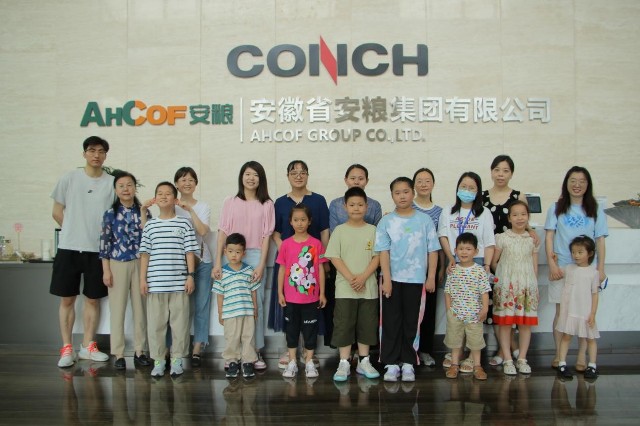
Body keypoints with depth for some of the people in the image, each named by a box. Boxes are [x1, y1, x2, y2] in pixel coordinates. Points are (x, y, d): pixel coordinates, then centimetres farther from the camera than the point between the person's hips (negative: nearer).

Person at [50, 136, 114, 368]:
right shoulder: (69, 179, 1)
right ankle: (67, 348, 14)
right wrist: (74, 233, 6)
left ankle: (88, 346, 20)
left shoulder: (112, 182, 1)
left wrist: (104, 236, -1)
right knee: (67, 298, 4)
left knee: (93, 298, 8)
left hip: (98, 249, 1)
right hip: (69, 248, 0)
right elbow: (57, 212, 6)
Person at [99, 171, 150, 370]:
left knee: (140, 307, 6)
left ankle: (140, 351, 15)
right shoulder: (110, 213, 1)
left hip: (139, 263, 2)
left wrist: (143, 215, -10)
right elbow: (105, 242, 0)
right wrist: (106, 270, -5)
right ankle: (118, 354, 10)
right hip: (117, 264, -1)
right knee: (117, 309, 2)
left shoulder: (143, 211, 5)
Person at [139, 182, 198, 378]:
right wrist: (142, 278, 3)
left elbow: (190, 252, 1)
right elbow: (145, 253, 7)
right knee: (155, 323, 6)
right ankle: (158, 360, 18)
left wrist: (191, 275, -4)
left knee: (180, 322, 4)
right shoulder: (150, 225, 7)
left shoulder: (184, 224, 2)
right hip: (155, 282, 2)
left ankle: (177, 359, 17)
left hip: (179, 282, -1)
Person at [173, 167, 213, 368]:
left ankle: (197, 349, 8)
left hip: (201, 260, 1)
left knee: (201, 305, 2)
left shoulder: (203, 207, 6)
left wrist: (190, 209, -16)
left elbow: (203, 231, -10)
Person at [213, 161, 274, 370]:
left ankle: (256, 351, 10)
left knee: (256, 304, 0)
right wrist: (217, 263, -5)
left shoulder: (266, 204, 5)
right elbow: (222, 233, 2)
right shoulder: (230, 203, 7)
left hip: (255, 256, 0)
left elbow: (266, 236, 1)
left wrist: (261, 265, -8)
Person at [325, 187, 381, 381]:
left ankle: (363, 362, 21)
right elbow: (334, 257, -4)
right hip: (345, 287, -1)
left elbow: (377, 257, 0)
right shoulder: (339, 230, 0)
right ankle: (344, 364, 10)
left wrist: (363, 277, -14)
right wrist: (351, 278, -14)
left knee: (366, 325, 9)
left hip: (368, 287, 1)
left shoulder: (372, 230, 3)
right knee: (344, 325, 2)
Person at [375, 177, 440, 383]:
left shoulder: (425, 220, 1)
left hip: (416, 279, 0)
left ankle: (408, 363, 17)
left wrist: (431, 277, -2)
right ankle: (391, 363, 13)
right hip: (392, 279, 0)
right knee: (391, 323, 5)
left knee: (412, 322, 7)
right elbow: (384, 252, -4)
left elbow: (432, 250, 2)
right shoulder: (386, 221, 0)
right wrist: (386, 279, -11)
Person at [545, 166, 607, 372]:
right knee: (561, 311, 5)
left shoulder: (596, 211, 7)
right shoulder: (556, 208, 5)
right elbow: (549, 237, 2)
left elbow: (600, 241, 6)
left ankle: (582, 356, 10)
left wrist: (600, 268, 0)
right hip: (561, 268, 0)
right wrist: (552, 264, -6)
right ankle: (558, 354, 13)